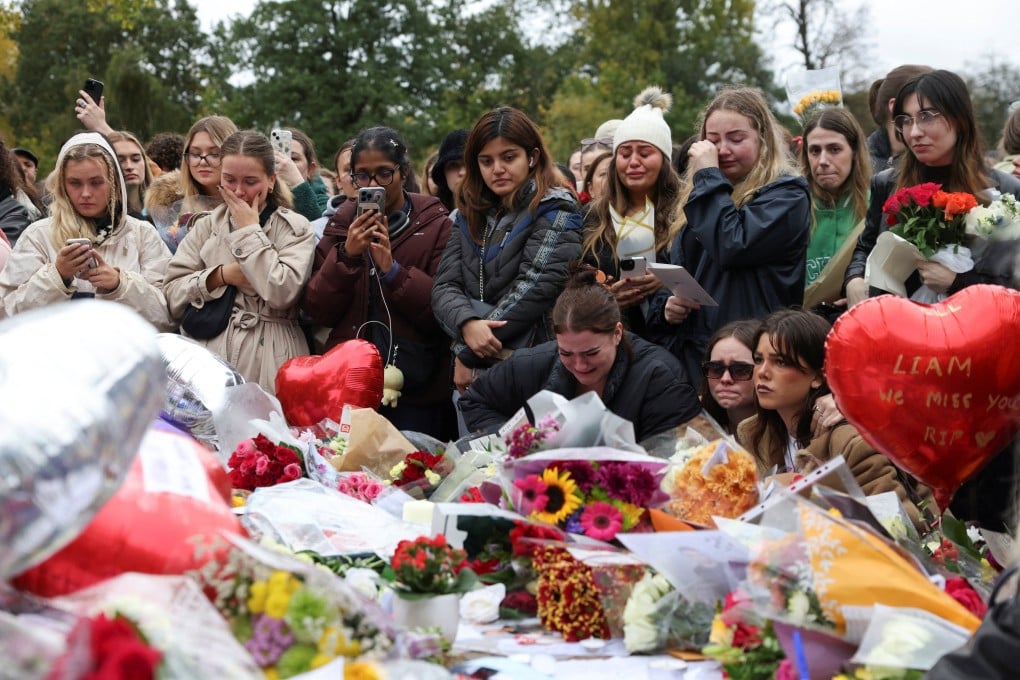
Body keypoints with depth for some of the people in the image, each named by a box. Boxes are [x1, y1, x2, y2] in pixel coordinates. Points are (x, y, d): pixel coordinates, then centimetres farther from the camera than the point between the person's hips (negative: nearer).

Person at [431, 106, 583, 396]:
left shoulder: (554, 212, -3)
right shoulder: (470, 216, 14)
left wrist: (468, 354, -13)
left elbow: (534, 290, -13)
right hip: (470, 371, 5)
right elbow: (445, 286, 5)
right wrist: (467, 325, -18)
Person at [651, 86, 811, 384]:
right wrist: (665, 304, 2)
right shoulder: (696, 197, 19)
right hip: (690, 356, 6)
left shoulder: (785, 195, -3)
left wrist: (709, 175, -9)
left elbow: (733, 247, -19)